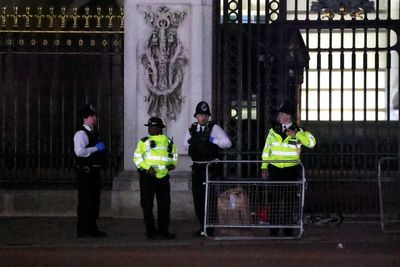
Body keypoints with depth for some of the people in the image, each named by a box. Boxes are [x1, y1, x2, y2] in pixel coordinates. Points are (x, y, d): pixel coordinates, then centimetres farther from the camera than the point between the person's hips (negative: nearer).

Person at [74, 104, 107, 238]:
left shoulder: (94, 133, 17)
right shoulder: (81, 133, -12)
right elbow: (79, 151, -25)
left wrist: (101, 149, 12)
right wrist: (96, 148, -18)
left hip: (94, 170, 10)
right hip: (85, 171, -10)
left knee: (94, 200, 15)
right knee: (85, 201, -6)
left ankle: (92, 228, 24)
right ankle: (83, 230, -2)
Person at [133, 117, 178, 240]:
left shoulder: (168, 141, 9)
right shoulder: (144, 142, -1)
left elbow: (174, 156, 21)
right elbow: (137, 158, -4)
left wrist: (172, 164, 1)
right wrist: (148, 168, -16)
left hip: (163, 177, 3)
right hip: (147, 177, -3)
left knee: (164, 204, 5)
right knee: (147, 205, 0)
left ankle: (163, 230, 14)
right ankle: (151, 231, 8)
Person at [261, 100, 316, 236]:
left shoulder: (298, 131, 1)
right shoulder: (273, 130, 8)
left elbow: (311, 142, -14)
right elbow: (266, 150, 12)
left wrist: (296, 135, -22)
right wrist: (264, 167, 8)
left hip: (291, 170, -1)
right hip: (274, 169, 1)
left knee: (290, 200, 5)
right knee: (274, 199, 1)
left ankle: (288, 229, 14)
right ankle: (273, 229, 7)